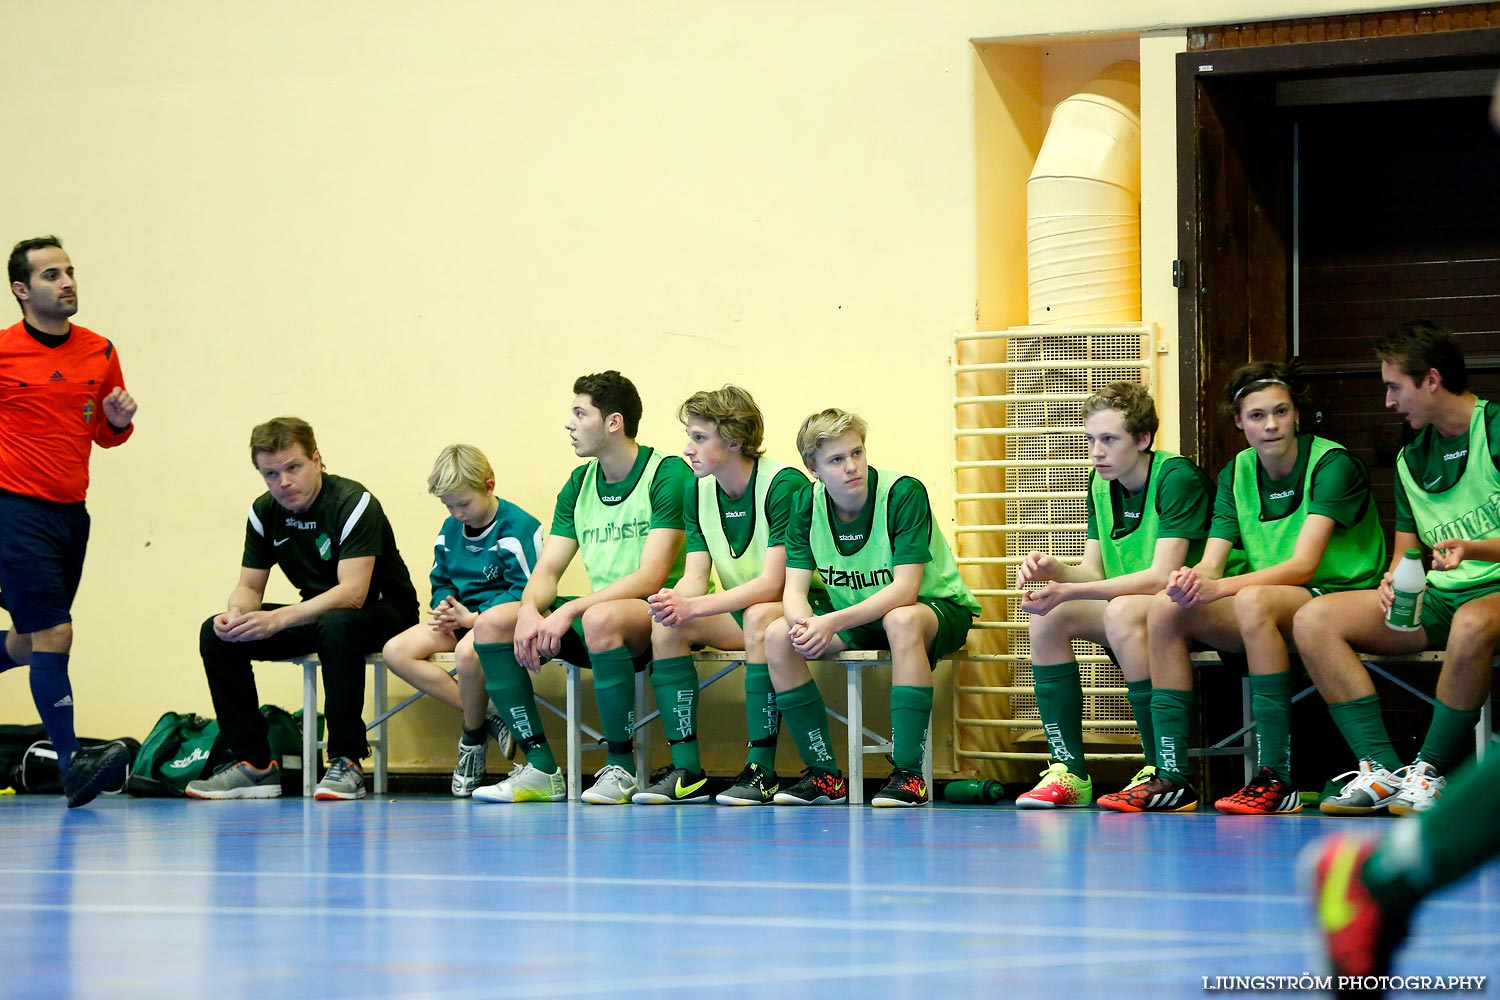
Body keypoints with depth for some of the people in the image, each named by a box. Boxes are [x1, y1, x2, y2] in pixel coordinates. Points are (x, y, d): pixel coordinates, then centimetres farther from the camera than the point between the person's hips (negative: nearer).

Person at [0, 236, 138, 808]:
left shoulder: (99, 353, 8)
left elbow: (106, 436, 17)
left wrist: (118, 419, -3)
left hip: (71, 513, 6)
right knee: (53, 636, -13)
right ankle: (71, 762, -12)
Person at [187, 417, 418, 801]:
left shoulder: (354, 503, -23)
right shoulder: (264, 513, -2)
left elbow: (352, 593, -32)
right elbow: (249, 586, 2)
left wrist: (277, 620, -42)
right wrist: (236, 614, -24)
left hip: (383, 612, -7)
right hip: (316, 613, 7)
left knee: (337, 625, -41)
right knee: (216, 634, -8)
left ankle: (346, 762, -33)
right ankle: (254, 764, -7)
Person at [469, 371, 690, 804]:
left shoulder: (669, 475, -11)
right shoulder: (579, 484, 12)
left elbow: (651, 577, -20)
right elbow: (547, 570, 7)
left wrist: (570, 611, -27)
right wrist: (531, 610, -18)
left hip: (658, 617, -8)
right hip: (599, 608, 8)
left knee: (600, 618, -39)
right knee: (492, 623, -10)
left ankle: (621, 771, -27)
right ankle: (542, 771, -13)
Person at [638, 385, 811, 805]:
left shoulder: (785, 486, -21)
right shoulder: (698, 492, 2)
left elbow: (773, 582, -27)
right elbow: (696, 577, -2)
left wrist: (694, 607, -36)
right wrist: (675, 601, -28)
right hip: (741, 612, 7)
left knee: (759, 618, -37)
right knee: (666, 625, -16)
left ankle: (762, 770, -33)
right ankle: (687, 771, -17)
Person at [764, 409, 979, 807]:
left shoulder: (904, 493, -23)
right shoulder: (807, 503, -7)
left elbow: (904, 590, -29)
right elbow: (794, 590, -9)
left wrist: (832, 622, -39)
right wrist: (803, 624, -34)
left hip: (938, 608, -5)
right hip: (853, 618, 5)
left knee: (902, 620, -40)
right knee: (777, 635, -17)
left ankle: (908, 773, -37)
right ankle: (824, 775, -11)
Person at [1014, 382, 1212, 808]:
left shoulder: (1178, 478, -18)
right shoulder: (1100, 484, 6)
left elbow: (1160, 577, -26)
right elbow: (1095, 572, 6)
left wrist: (1069, 592, -31)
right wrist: (1055, 570, -18)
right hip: (1131, 603, 8)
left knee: (1123, 612, -36)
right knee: (1046, 617, -12)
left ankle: (1164, 773, -28)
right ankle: (1069, 772, -13)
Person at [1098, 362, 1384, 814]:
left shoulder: (1333, 464, -12)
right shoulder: (1237, 473, 8)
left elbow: (1302, 565, -22)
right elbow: (1212, 564, -1)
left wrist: (1216, 587, -34)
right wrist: (1190, 579, -27)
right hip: (1272, 605, 7)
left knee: (1254, 600, -37)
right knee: (1165, 608, -15)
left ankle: (1276, 780, -38)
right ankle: (1171, 778, -19)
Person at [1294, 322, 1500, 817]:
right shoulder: (1411, 457, 15)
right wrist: (1396, 581, -4)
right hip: (1436, 596, 7)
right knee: (1315, 619, -11)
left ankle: (1432, 772, -25)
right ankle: (1382, 770, -21)